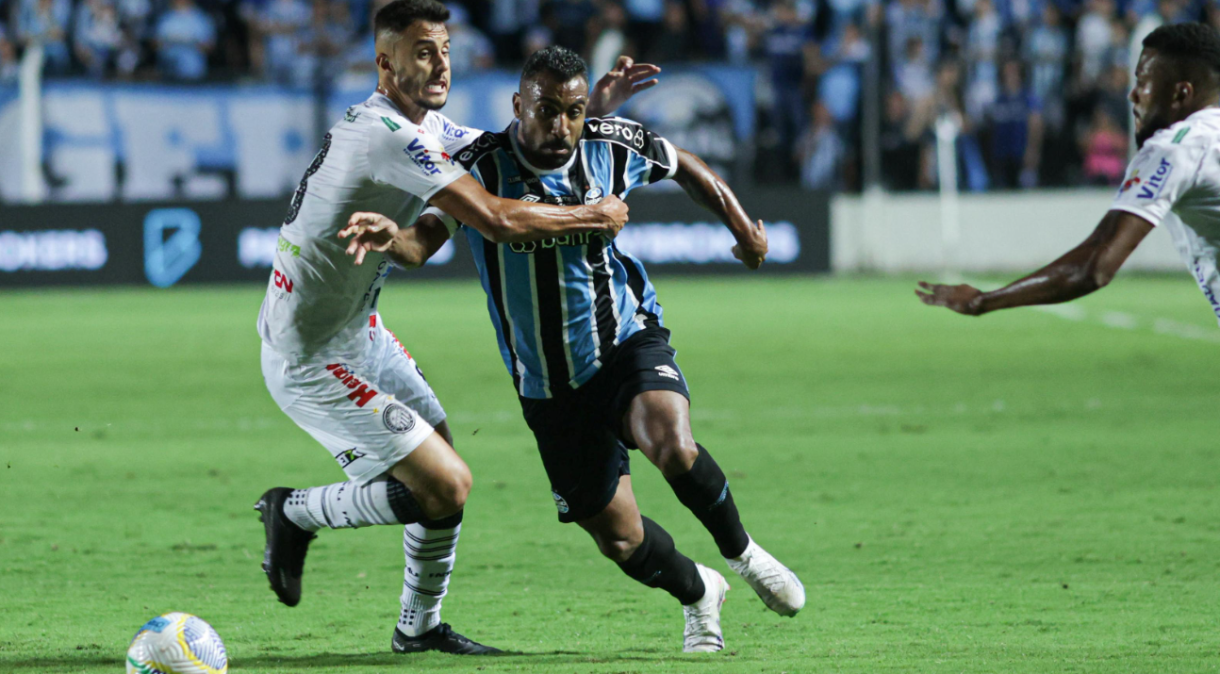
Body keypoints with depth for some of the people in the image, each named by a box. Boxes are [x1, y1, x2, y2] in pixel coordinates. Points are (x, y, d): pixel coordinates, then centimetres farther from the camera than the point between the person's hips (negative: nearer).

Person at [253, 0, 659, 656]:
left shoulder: (423, 127, 7)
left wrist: (595, 107, 11)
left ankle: (420, 625, 31)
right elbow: (498, 220, -30)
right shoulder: (386, 136, -25)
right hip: (310, 361, -10)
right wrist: (597, 216, -16)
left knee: (445, 470, 15)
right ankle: (295, 513, 8)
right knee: (446, 486, -12)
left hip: (356, 332, 10)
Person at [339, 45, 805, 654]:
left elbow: (684, 166, 13)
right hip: (549, 390, 1)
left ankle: (741, 553, -4)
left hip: (627, 342, -1)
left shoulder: (613, 147, -8)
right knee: (617, 537, 3)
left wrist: (744, 230, 16)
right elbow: (422, 243, -25)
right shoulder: (479, 167, -15)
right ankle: (697, 593, 36)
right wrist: (392, 236, -48)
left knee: (672, 448, -33)